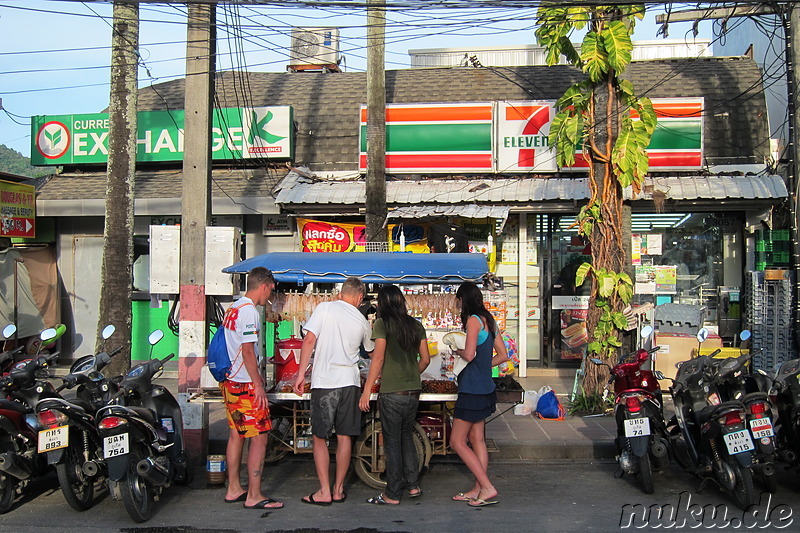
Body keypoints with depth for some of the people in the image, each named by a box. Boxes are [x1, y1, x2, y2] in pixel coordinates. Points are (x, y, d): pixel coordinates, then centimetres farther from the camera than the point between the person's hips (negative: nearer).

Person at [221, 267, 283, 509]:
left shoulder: (233, 308, 14)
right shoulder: (249, 312, -16)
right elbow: (247, 351, -20)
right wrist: (258, 385, -18)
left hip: (231, 381, 10)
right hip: (246, 385, -10)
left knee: (236, 434, 15)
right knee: (259, 437, -5)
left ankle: (234, 489, 22)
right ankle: (254, 496, -1)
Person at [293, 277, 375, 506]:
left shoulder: (325, 308, -2)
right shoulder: (362, 321, 9)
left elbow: (309, 340, -9)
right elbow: (371, 350, 25)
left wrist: (301, 373, -5)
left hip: (324, 381, -3)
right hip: (350, 381, 3)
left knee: (319, 438, 5)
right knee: (344, 437, 10)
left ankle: (324, 492, 5)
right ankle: (339, 489, 17)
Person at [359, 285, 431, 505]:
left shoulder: (382, 324, -7)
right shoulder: (416, 325, 9)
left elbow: (379, 358, -13)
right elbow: (425, 359, 9)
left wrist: (367, 390, -10)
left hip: (392, 392, -5)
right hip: (413, 391, 6)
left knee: (392, 441, 3)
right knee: (406, 437, 20)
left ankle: (392, 494, 10)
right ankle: (413, 485, 22)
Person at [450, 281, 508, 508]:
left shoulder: (473, 320, -15)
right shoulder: (489, 320, 11)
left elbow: (469, 354, -22)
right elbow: (503, 355, 14)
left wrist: (457, 351, -2)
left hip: (472, 390, -9)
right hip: (485, 387, 9)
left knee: (457, 441, -2)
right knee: (476, 439, 14)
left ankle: (487, 488, -4)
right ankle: (478, 489, 19)